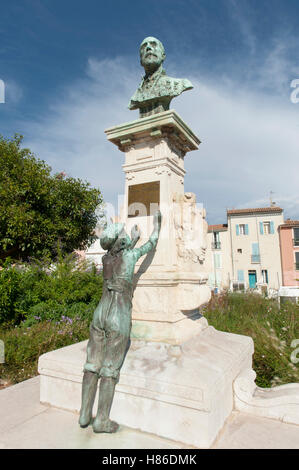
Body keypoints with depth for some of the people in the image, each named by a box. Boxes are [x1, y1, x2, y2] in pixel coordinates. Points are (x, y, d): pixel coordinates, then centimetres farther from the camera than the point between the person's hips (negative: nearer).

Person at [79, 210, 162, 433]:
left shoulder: (106, 258, 8)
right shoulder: (129, 255, -8)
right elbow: (152, 243, 7)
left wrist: (134, 239, 39)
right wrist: (157, 222, 22)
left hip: (100, 313, 6)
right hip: (119, 317, -6)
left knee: (93, 365, 12)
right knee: (110, 369, 4)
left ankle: (85, 415, 24)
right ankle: (102, 420, 16)